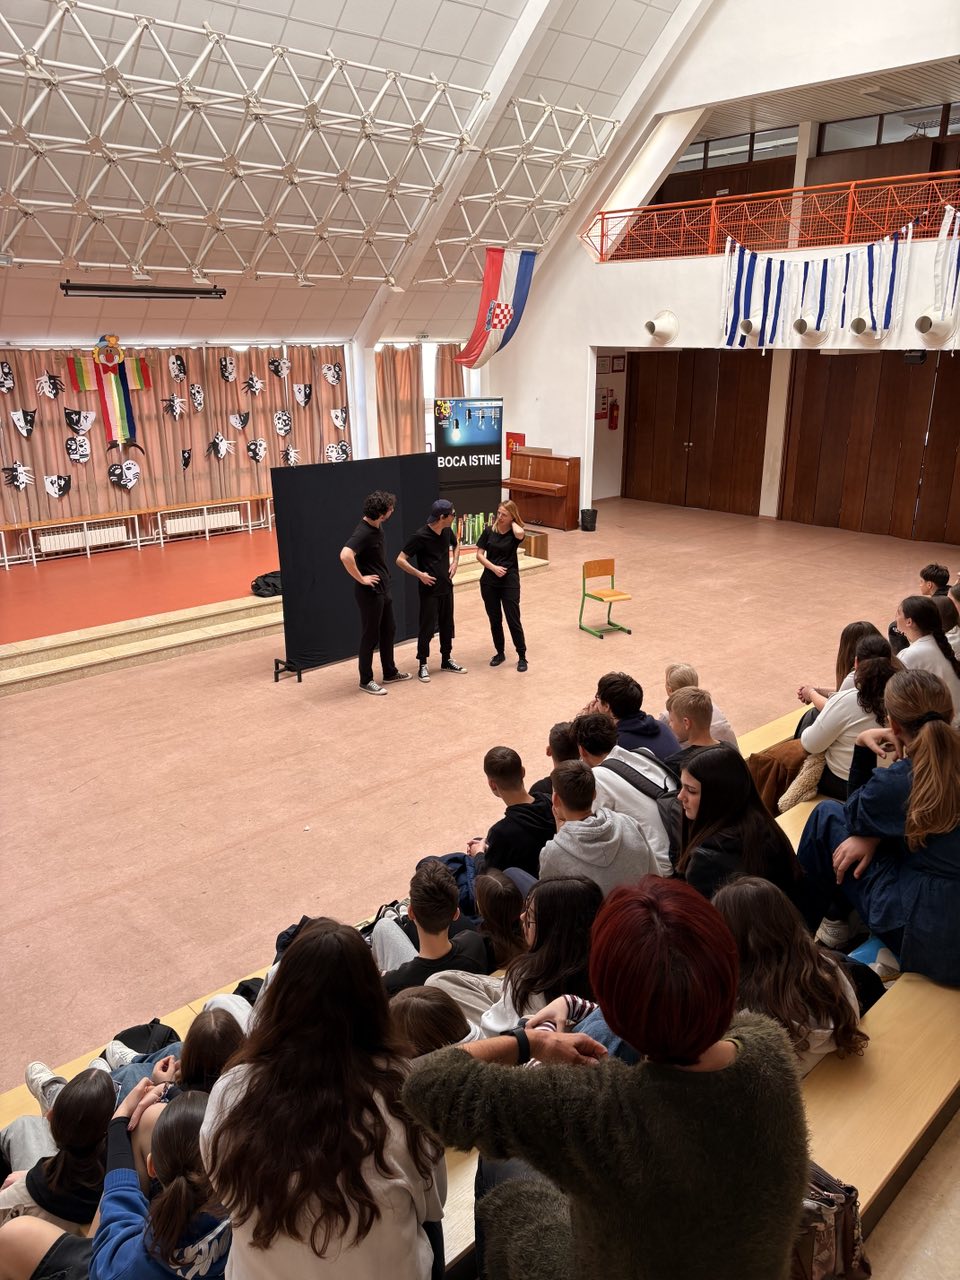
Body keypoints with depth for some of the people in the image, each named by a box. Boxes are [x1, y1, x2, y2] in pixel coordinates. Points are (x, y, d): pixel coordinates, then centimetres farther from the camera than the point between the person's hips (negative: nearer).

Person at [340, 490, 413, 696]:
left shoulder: (377, 526, 5)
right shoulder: (363, 532, -24)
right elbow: (345, 555, -39)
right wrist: (361, 579, -27)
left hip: (383, 589, 9)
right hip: (369, 592, -9)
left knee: (388, 630, 19)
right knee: (370, 636, 2)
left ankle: (390, 672, 33)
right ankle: (366, 680, 15)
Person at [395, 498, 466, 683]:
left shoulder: (447, 531, 0)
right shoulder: (421, 536, -20)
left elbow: (455, 545, 24)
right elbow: (400, 560, -17)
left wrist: (455, 562, 7)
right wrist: (419, 574, -23)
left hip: (446, 587, 7)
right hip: (429, 590, -7)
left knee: (447, 625, 15)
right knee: (427, 627, 0)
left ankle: (446, 660, 29)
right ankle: (422, 665, 12)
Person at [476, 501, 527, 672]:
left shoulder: (515, 533, -7)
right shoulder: (489, 530, 0)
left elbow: (520, 533, -33)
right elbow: (479, 554, -1)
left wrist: (513, 522, -13)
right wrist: (493, 567, -15)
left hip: (510, 581, -3)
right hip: (489, 581, 3)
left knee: (513, 620, -1)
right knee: (495, 620, 12)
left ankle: (522, 657, 10)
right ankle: (499, 653, 27)